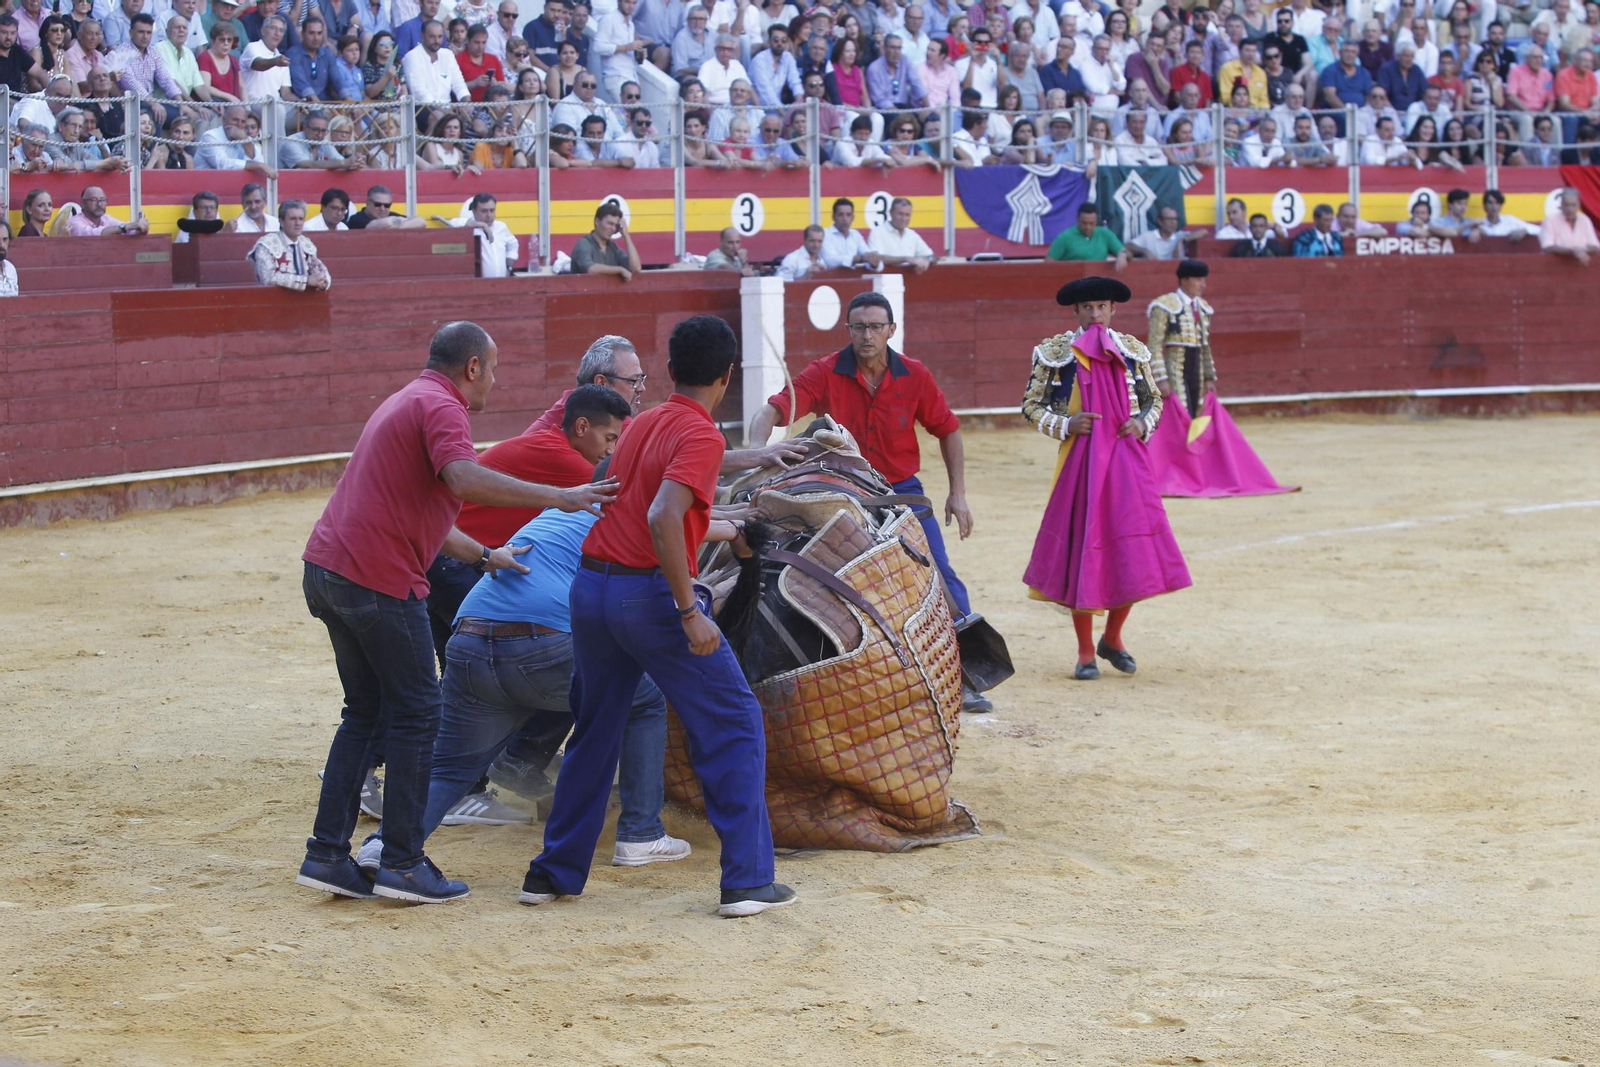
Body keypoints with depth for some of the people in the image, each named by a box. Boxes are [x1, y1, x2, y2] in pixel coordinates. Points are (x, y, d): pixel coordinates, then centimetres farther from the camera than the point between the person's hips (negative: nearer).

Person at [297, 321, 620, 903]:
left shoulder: (406, 402, 25)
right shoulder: (440, 407, -8)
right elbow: (464, 479, -28)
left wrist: (485, 555, 32)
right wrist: (558, 497, -25)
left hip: (326, 569, 10)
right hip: (379, 580, -10)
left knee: (365, 711, 17)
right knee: (416, 714, 0)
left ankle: (327, 854, 14)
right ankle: (403, 865, 3)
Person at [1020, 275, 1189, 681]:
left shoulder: (1132, 351, 8)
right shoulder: (1054, 352, 1)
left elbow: (1154, 399, 17)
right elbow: (1031, 406, 3)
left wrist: (1143, 423, -4)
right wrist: (1066, 425, -13)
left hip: (1127, 461, 2)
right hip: (1080, 461, -2)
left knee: (1133, 553, -2)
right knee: (1081, 548, 1)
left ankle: (1112, 639, 20)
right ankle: (1086, 652, 13)